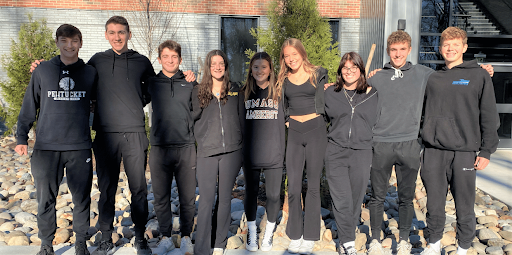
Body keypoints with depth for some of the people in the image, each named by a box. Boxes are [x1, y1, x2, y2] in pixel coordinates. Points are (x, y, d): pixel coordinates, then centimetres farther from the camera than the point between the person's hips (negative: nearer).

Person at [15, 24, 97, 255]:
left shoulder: (90, 72, 5)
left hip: (80, 148, 0)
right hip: (46, 147, 0)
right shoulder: (43, 71, 5)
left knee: (82, 199, 6)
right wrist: (21, 137, 3)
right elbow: (29, 106, 8)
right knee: (46, 200, 8)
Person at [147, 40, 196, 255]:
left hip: (186, 148, 0)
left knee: (187, 197, 5)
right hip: (159, 148, 1)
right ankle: (166, 237, 24)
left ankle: (186, 236, 22)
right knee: (161, 197, 8)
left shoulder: (190, 83, 8)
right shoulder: (152, 83, 8)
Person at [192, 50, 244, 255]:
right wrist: (200, 140, 2)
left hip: (231, 151, 1)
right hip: (206, 152, -1)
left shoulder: (235, 90, 10)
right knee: (206, 200, -5)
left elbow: (242, 118, 12)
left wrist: (242, 145, 7)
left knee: (224, 199, 8)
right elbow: (193, 119, 11)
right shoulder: (198, 91, 8)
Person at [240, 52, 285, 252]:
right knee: (251, 192, 12)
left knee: (273, 194, 7)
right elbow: (239, 124, 9)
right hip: (250, 154, 1)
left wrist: (283, 151, -1)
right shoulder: (245, 94, 6)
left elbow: (283, 123, 6)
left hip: (273, 153, -1)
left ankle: (269, 233, 27)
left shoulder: (278, 93, 2)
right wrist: (239, 151, 4)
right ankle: (251, 233, 30)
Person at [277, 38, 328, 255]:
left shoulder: (318, 74, 5)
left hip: (315, 130, -2)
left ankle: (310, 237, 10)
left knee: (313, 184, 2)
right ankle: (295, 236, 11)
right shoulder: (283, 79, 10)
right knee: (293, 185, 0)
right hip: (294, 133, 2)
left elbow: (320, 106, 8)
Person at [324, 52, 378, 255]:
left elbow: (375, 122, 15)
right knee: (341, 199, -7)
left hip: (361, 151, 1)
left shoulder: (371, 94, 10)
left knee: (356, 199, 3)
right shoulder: (330, 93, 10)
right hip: (335, 150, 0)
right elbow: (325, 117, 19)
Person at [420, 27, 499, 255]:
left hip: (465, 152, -2)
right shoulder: (433, 78, 12)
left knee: (464, 208, 6)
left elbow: (489, 117, 1)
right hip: (434, 152, 3)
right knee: (434, 206, 10)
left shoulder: (479, 76, 3)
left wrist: (486, 151, -5)